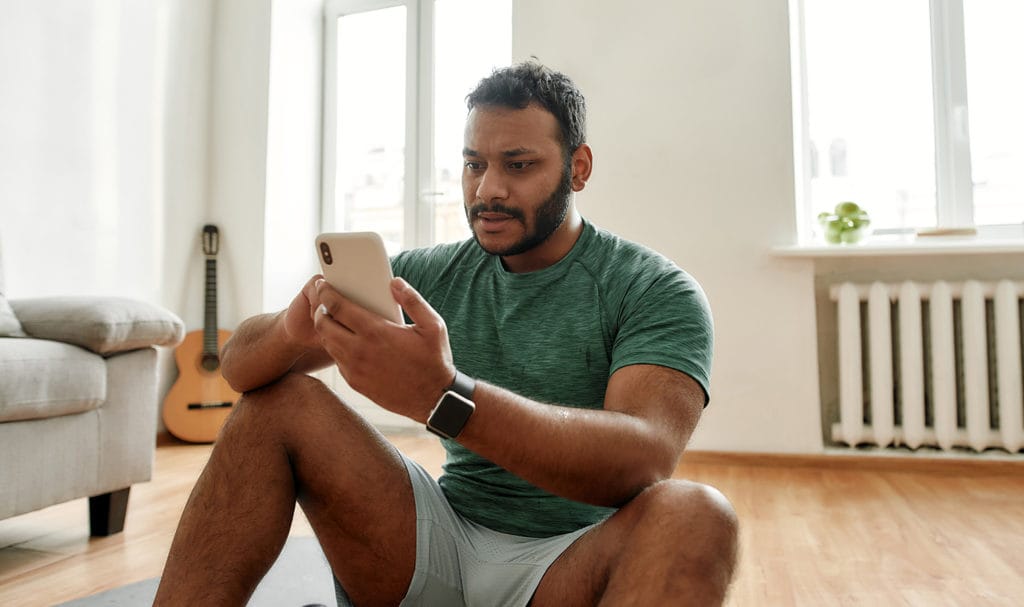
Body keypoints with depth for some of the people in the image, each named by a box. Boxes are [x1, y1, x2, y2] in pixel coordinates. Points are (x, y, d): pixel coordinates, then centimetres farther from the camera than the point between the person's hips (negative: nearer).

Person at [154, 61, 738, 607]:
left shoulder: (656, 291, -9)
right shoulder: (429, 275, 1)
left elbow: (643, 459, -28)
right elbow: (242, 363, -2)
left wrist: (444, 396, -41)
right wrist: (294, 331, -27)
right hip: (443, 539, 4)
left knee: (695, 516, -35)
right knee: (279, 401, -9)